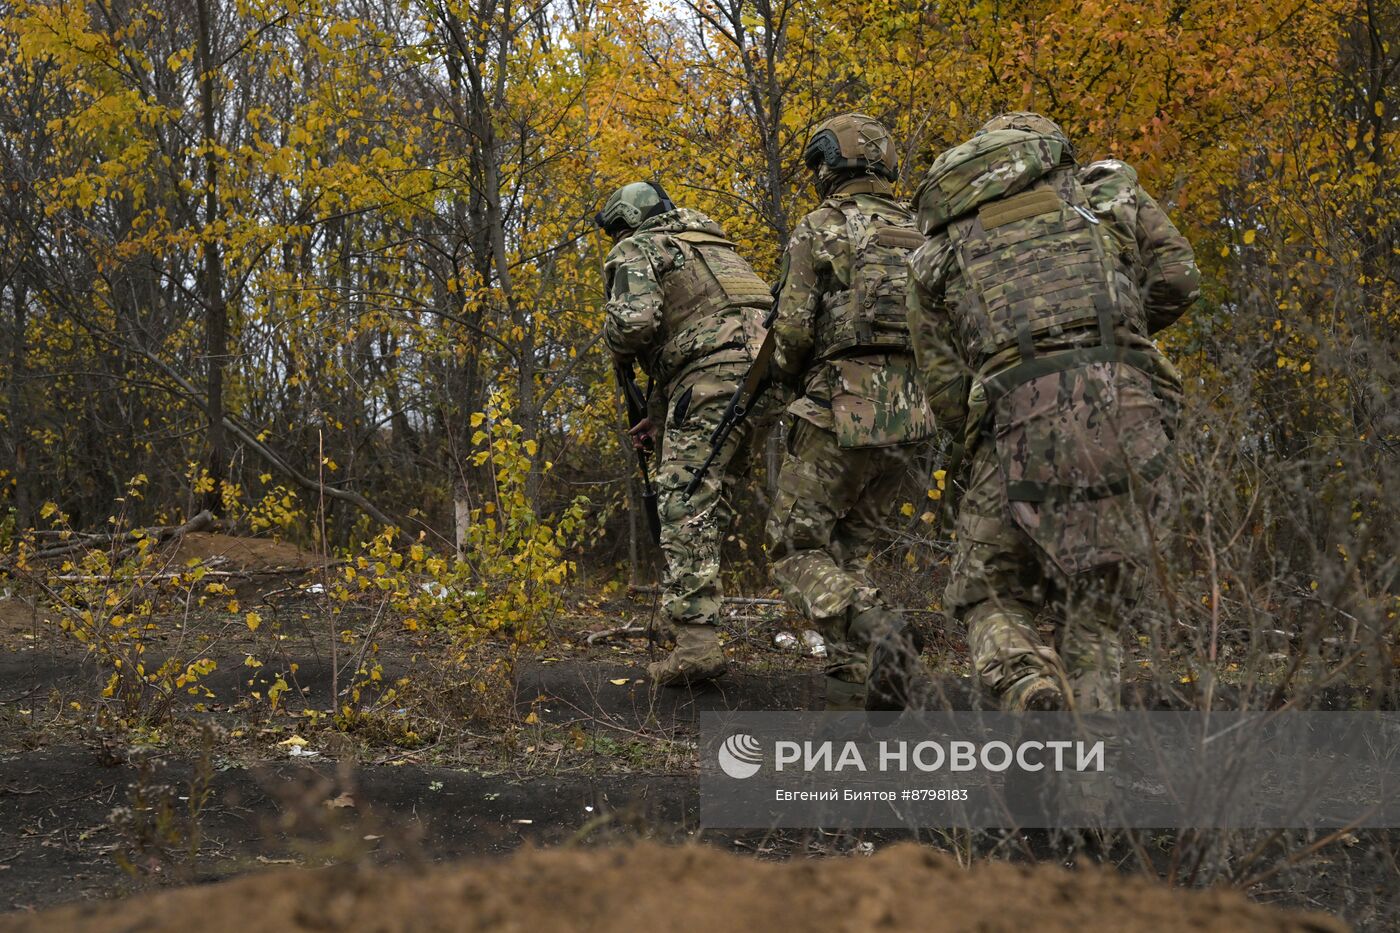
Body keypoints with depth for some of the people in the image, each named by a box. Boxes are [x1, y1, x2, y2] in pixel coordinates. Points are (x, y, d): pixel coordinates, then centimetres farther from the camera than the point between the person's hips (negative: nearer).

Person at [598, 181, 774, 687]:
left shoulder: (635, 250, 6)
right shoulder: (713, 247, 34)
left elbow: (635, 320, -13)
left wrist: (618, 350, 10)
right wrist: (660, 413, 32)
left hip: (712, 379, -9)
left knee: (686, 509, -9)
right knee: (708, 507, 17)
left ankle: (696, 642, -17)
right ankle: (681, 619, 20)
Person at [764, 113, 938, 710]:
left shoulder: (819, 230, -1)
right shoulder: (919, 234, 16)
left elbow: (793, 330, -7)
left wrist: (793, 378, 13)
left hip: (843, 410, -6)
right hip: (914, 415, 6)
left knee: (796, 552, 1)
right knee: (847, 553, 16)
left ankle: (877, 634, -25)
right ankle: (851, 692, 5)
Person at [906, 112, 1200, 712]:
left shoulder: (937, 258, 22)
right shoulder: (1107, 187, 23)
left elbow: (949, 397, 14)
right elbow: (1178, 280, 16)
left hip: (1020, 432, -1)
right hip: (1128, 411, 1)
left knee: (989, 596, 17)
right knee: (1094, 615, 13)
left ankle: (1028, 684, -12)